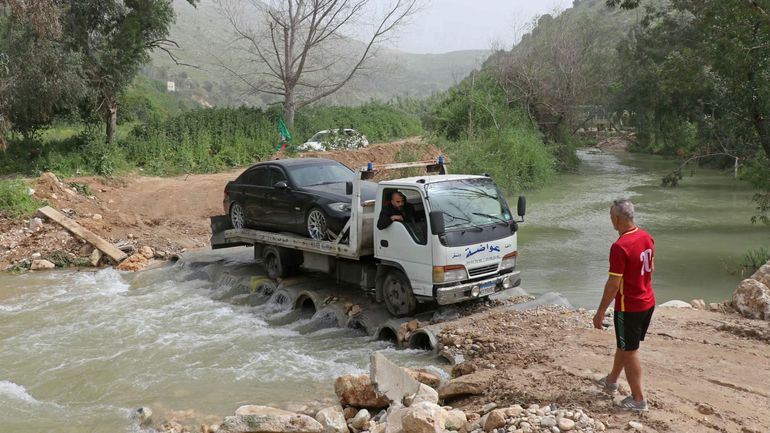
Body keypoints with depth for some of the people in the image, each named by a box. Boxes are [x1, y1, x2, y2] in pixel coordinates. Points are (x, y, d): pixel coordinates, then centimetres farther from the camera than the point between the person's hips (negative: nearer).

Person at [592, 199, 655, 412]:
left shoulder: (619, 247, -26)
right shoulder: (646, 238, 0)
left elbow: (613, 284, -24)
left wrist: (600, 312, -15)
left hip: (629, 307, -8)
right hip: (648, 302, 8)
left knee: (630, 351, 7)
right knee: (624, 344, 25)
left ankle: (638, 399, 17)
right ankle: (612, 380, 43)